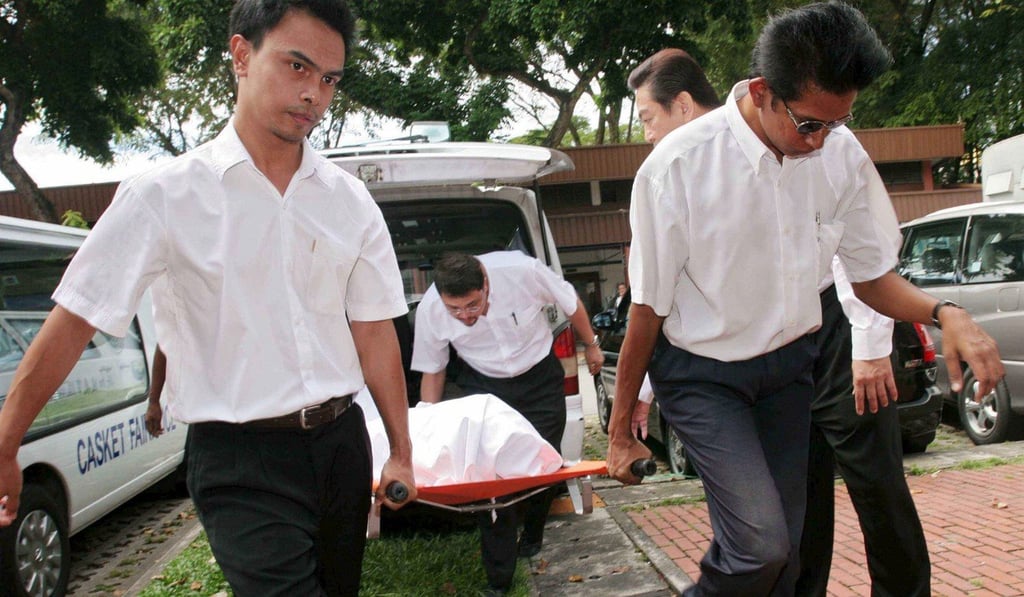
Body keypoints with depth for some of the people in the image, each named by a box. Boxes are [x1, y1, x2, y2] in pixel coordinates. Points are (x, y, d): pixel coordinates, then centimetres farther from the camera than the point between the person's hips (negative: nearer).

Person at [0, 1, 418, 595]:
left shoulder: (350, 200, 4)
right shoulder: (166, 195, -7)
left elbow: (374, 332, 7)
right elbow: (73, 324, -4)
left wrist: (402, 453, 7)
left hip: (341, 440, 5)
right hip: (242, 460, -4)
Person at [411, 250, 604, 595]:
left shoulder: (522, 270, -30)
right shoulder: (429, 310, -23)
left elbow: (571, 304, -8)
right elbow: (432, 372, -5)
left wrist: (591, 345, 6)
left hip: (540, 378, 0)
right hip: (484, 387, 0)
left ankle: (531, 538, 35)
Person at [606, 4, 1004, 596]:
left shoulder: (842, 154, -10)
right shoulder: (680, 165, -23)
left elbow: (872, 275, 2)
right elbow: (649, 307, -14)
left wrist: (944, 313, -20)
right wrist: (621, 429, -5)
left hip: (790, 365, 5)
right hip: (703, 373, -4)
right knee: (761, 544, -20)